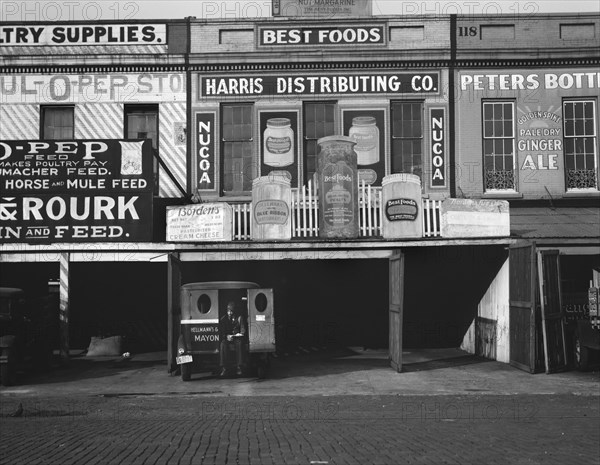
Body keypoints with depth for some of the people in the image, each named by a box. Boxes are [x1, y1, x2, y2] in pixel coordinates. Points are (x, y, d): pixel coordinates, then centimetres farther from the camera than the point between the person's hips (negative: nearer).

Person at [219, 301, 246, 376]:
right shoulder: (223, 319, 14)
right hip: (226, 338, 1)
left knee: (239, 343, -35)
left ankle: (239, 367, -34)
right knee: (223, 344, -33)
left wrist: (239, 334, -17)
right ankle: (224, 368, -34)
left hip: (237, 338, -1)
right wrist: (226, 336, -15)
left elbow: (243, 330, 5)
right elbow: (221, 331, 4)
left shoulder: (239, 318, 12)